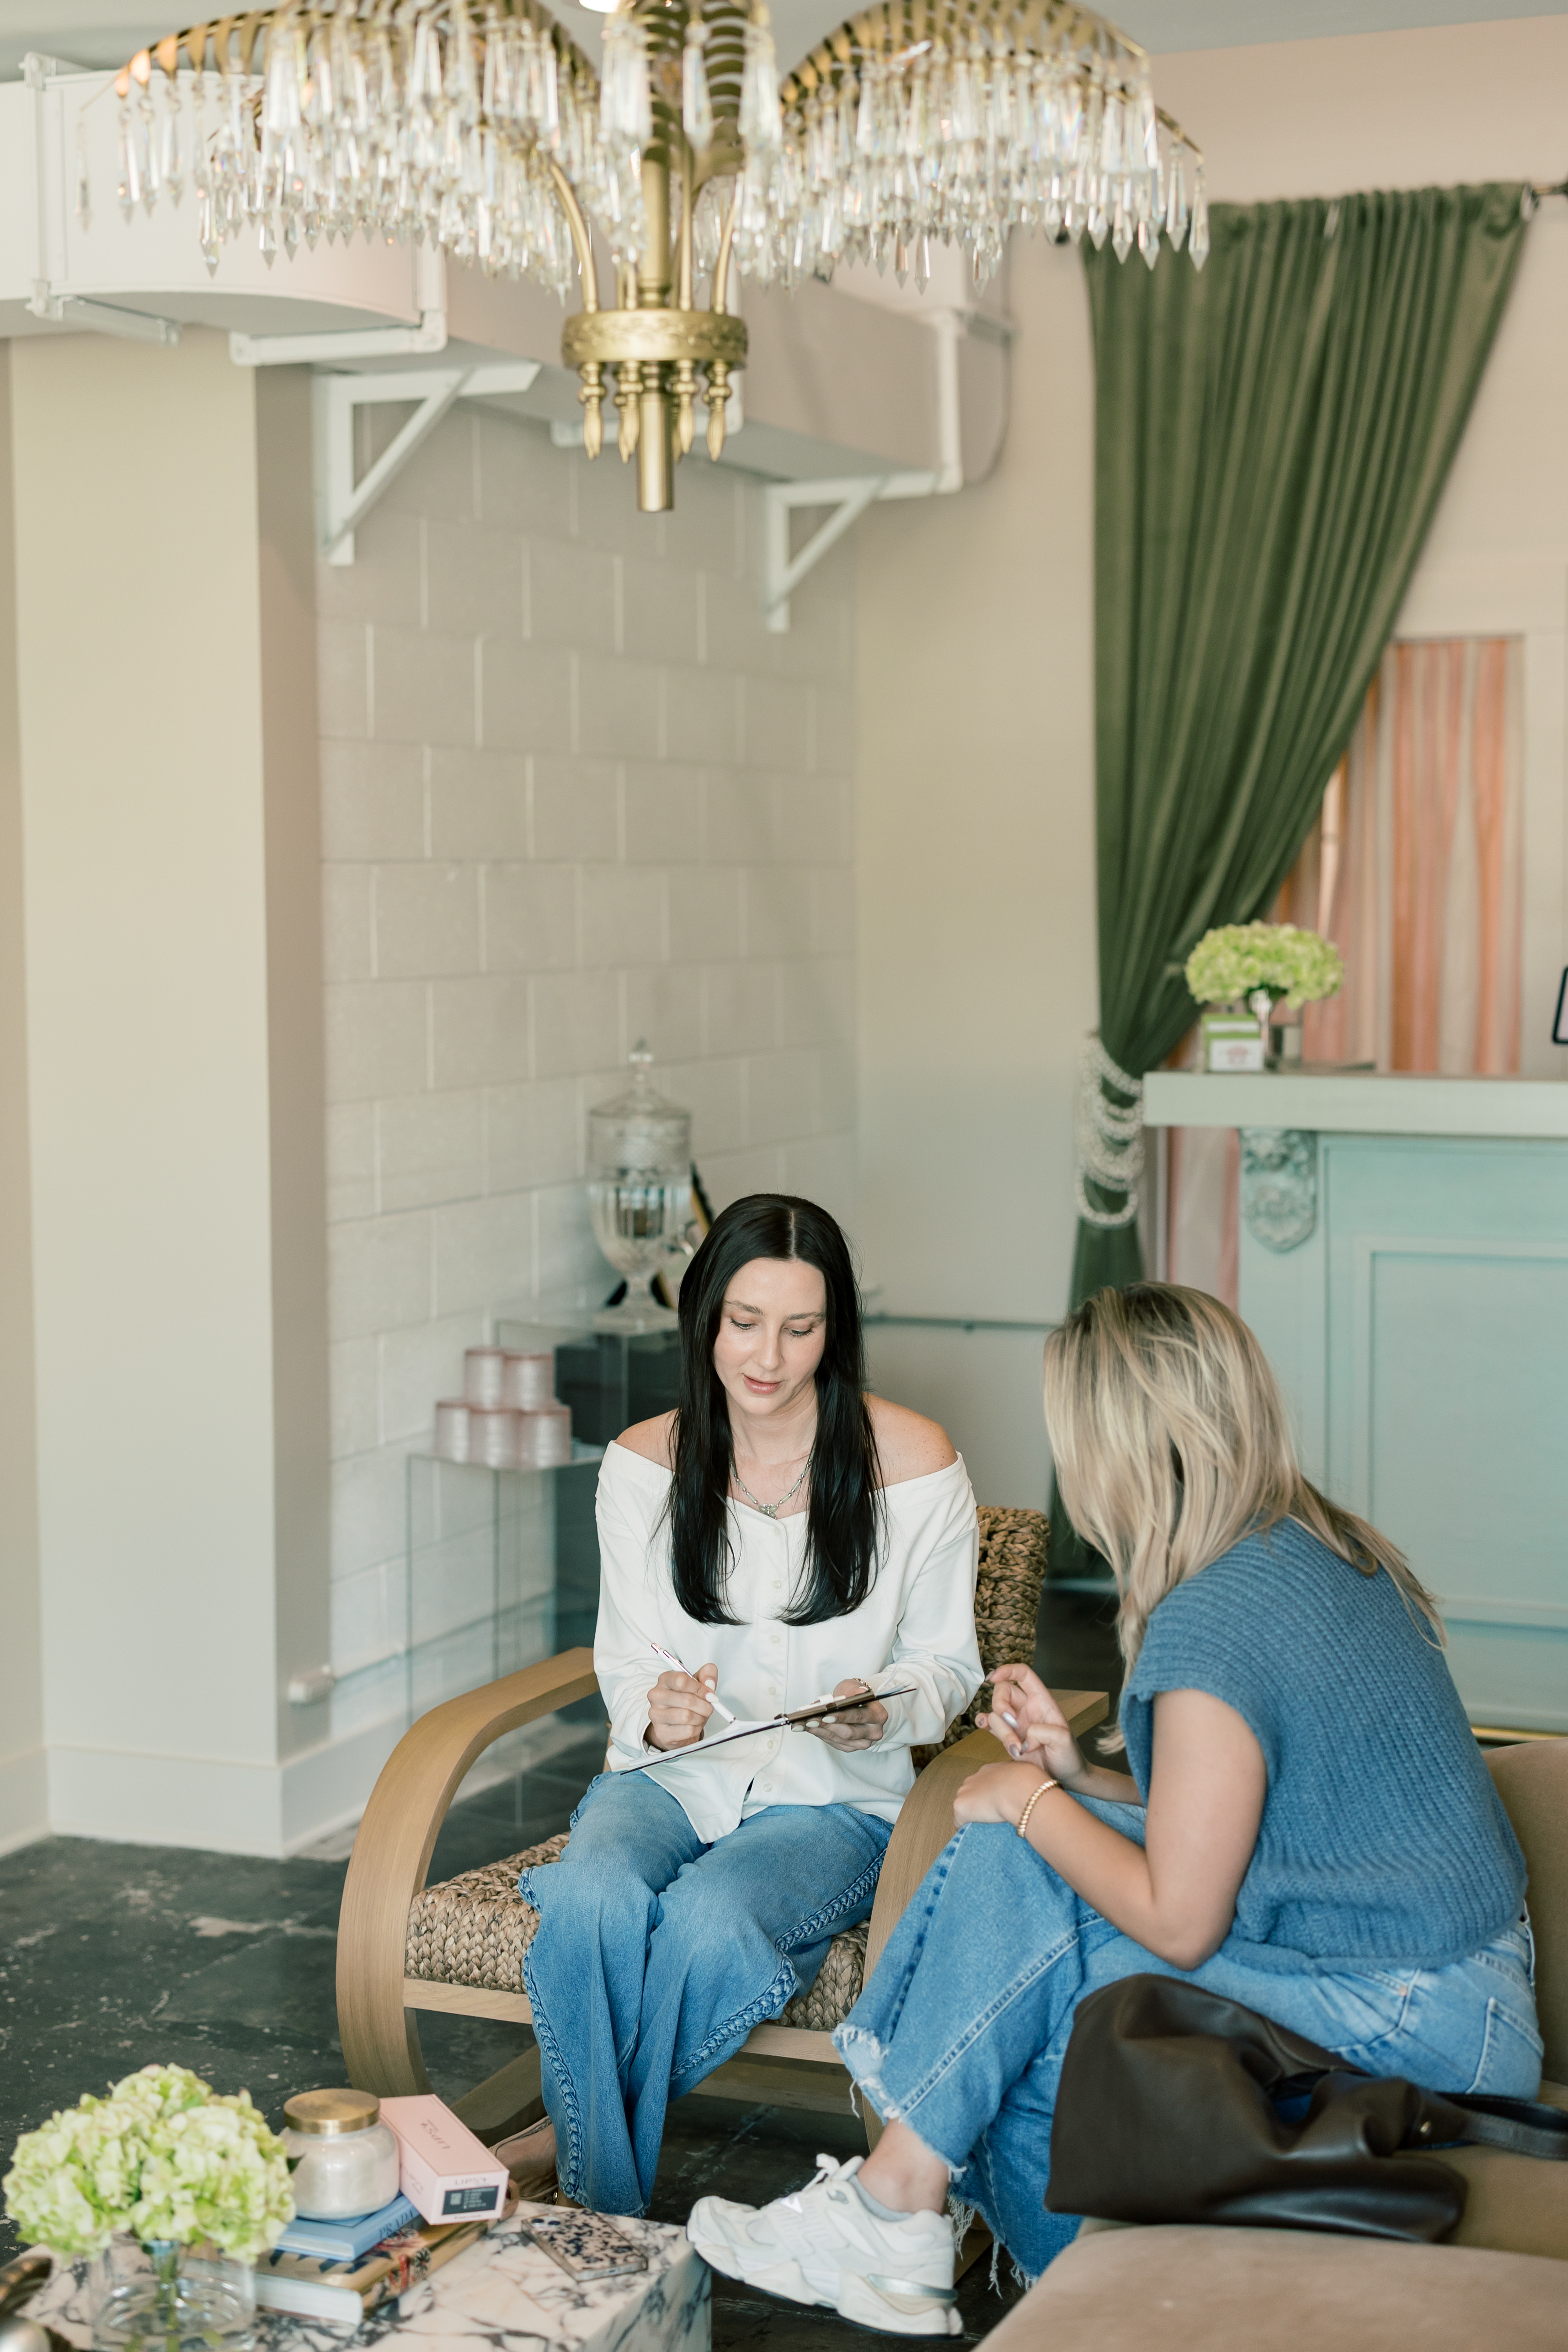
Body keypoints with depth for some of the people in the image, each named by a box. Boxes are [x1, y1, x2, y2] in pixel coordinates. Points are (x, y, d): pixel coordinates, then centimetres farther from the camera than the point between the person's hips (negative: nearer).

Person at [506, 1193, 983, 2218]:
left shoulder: (913, 1463, -5)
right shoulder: (645, 1462, 2)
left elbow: (947, 1661, 5)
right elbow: (626, 1659, 8)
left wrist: (886, 1709, -18)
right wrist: (656, 1712, -17)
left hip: (833, 1797, -2)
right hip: (669, 1776, 2)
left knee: (709, 1918, -34)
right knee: (594, 1895, -33)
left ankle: (582, 2132, -11)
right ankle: (601, 2210, -21)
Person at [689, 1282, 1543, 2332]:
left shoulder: (1210, 1624, -23)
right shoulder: (1324, 1548, 7)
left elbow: (1177, 1920, -18)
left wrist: (1031, 1800, -4)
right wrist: (1078, 1775, 7)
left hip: (1409, 2039, -9)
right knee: (1018, 1854, 3)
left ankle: (894, 2208, 10)